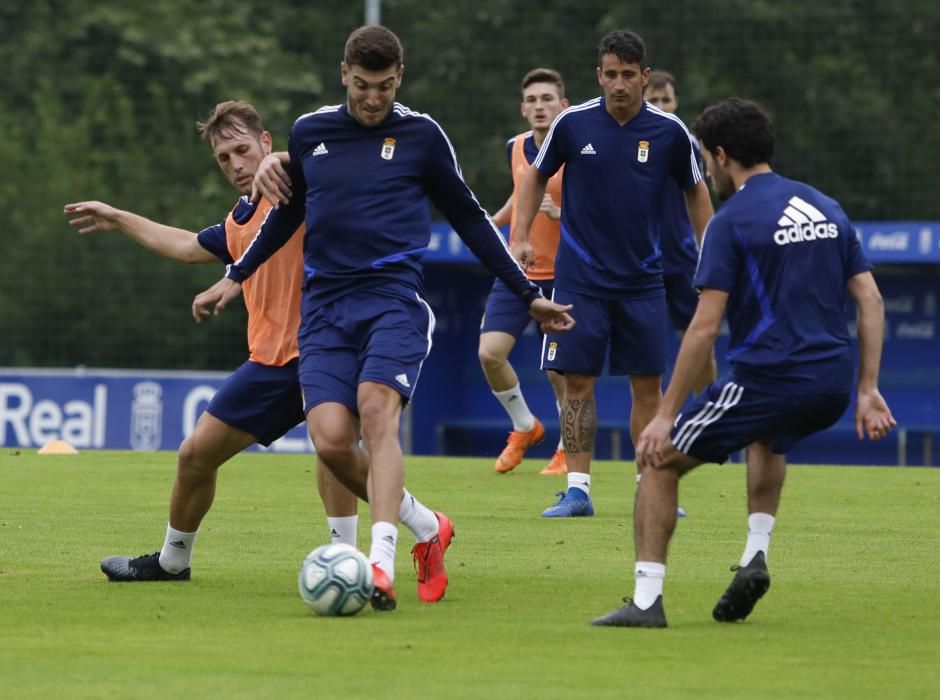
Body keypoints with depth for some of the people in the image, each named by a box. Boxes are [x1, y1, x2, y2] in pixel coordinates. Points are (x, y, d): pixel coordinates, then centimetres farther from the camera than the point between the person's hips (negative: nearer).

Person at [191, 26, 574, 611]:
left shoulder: (420, 134, 5)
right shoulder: (309, 133, 12)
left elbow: (468, 217, 14)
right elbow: (288, 213, 30)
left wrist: (528, 294, 15)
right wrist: (236, 277, 31)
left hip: (394, 297, -3)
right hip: (325, 305, 3)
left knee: (377, 407, -28)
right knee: (331, 439, -14)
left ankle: (382, 564, -37)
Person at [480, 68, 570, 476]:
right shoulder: (516, 148, 5)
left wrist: (559, 213, -29)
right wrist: (494, 221, 17)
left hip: (561, 276, -5)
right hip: (516, 272, 5)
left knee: (558, 369, -1)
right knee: (489, 353, -8)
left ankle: (569, 448, 22)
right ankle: (524, 427, 17)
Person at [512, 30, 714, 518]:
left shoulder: (669, 131, -4)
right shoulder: (573, 123, -7)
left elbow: (695, 190, 12)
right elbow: (536, 175, 9)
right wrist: (521, 235, 0)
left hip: (642, 278, 1)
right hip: (580, 278, -1)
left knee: (647, 385, 2)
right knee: (578, 383, -4)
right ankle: (577, 490, 2)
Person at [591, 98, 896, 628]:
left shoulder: (732, 222, -6)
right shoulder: (826, 208, 15)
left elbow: (705, 327, -11)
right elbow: (871, 300, 12)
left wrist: (667, 415, -7)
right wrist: (868, 391, 13)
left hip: (768, 378, -7)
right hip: (834, 384, 7)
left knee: (660, 461, 8)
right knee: (768, 438, 39)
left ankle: (647, 600, -1)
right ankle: (756, 556, 20)